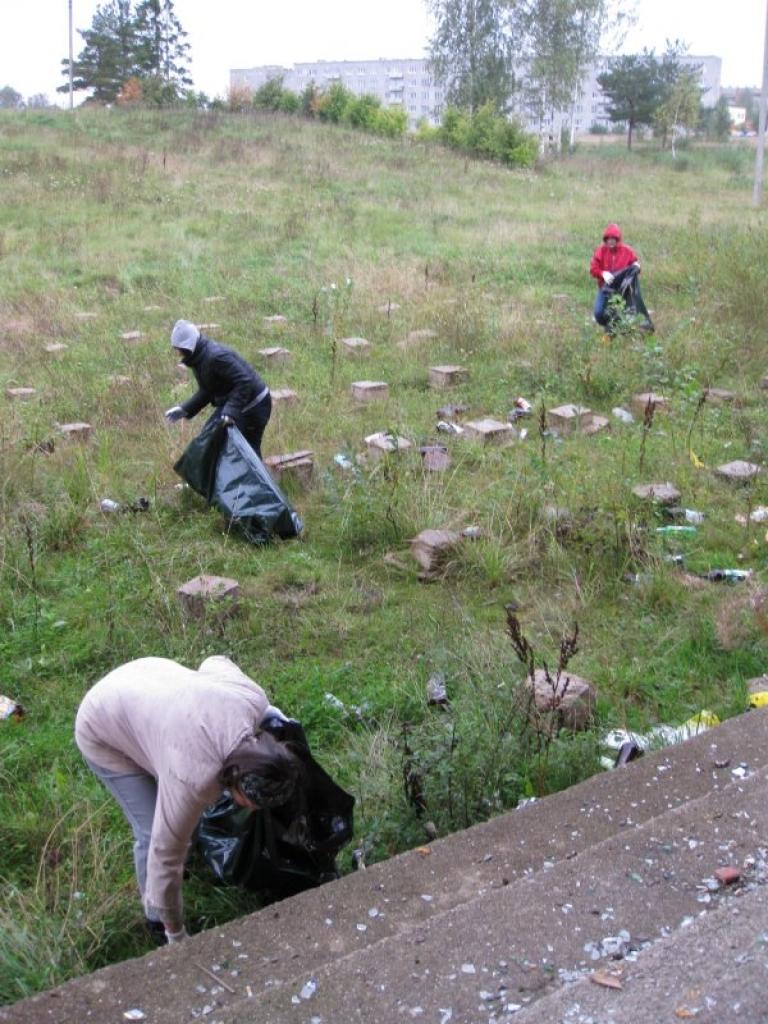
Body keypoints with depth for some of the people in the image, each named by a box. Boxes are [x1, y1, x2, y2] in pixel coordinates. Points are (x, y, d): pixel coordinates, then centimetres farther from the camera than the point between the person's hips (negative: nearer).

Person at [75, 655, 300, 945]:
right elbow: (165, 856, -26)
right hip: (103, 734, -6)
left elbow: (216, 662, -2)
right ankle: (156, 918, 19)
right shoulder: (194, 778, -38)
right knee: (154, 834, -5)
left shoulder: (253, 697, -24)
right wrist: (176, 936, -13)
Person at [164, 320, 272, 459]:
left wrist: (231, 410, -39)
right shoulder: (198, 359, 3)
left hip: (253, 405, -10)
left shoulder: (216, 357, -28)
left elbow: (244, 382, -32)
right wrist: (184, 410, 3)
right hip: (231, 403, 10)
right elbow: (206, 391, 11)